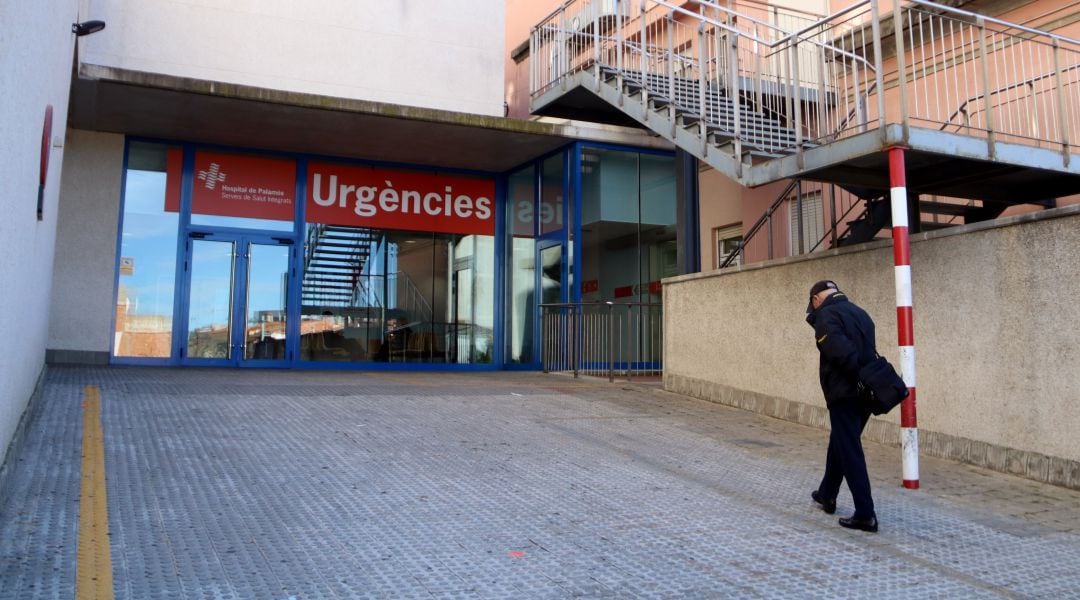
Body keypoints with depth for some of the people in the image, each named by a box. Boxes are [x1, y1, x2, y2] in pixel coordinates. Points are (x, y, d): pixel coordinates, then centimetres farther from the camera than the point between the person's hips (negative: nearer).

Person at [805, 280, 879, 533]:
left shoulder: (826, 315, -11)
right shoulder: (859, 313, 17)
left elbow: (841, 350, -23)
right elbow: (868, 352, 13)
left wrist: (858, 377, -18)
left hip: (844, 394, -9)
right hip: (865, 394, 9)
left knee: (850, 453, -3)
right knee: (839, 445, 23)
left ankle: (865, 515, -2)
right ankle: (827, 495, 37)